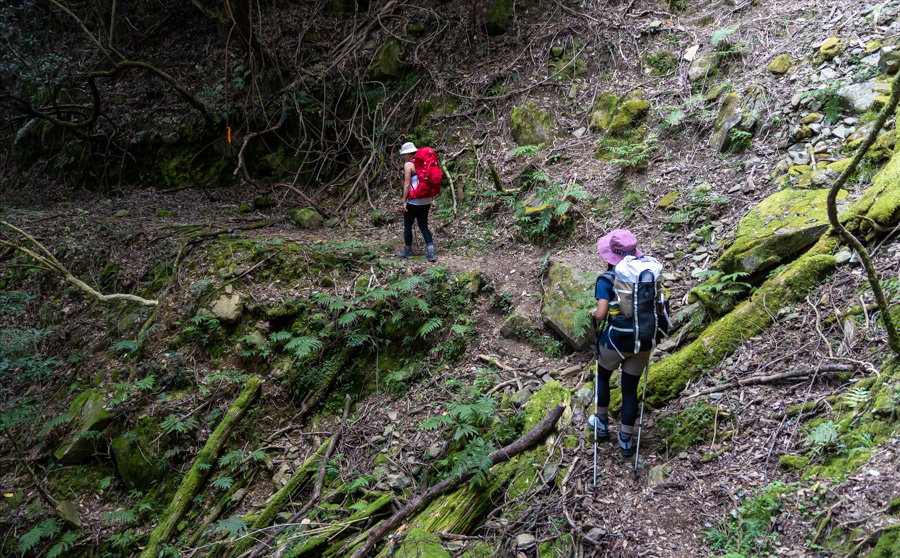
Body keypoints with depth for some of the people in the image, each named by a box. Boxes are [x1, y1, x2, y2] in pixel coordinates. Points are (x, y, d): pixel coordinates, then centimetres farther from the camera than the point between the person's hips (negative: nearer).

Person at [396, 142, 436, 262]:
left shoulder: (408, 164, -12)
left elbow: (407, 184, -16)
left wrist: (404, 201, -11)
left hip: (414, 201, -7)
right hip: (426, 201, 7)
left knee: (407, 226, 11)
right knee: (423, 226, 10)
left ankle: (408, 251, 22)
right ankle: (431, 252, -1)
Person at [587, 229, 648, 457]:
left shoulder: (607, 280, -16)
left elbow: (601, 314, -25)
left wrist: (593, 314, -4)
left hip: (614, 342, -3)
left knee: (602, 377, 27)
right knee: (630, 390, 15)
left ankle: (602, 423, 41)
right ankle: (626, 440, 23)